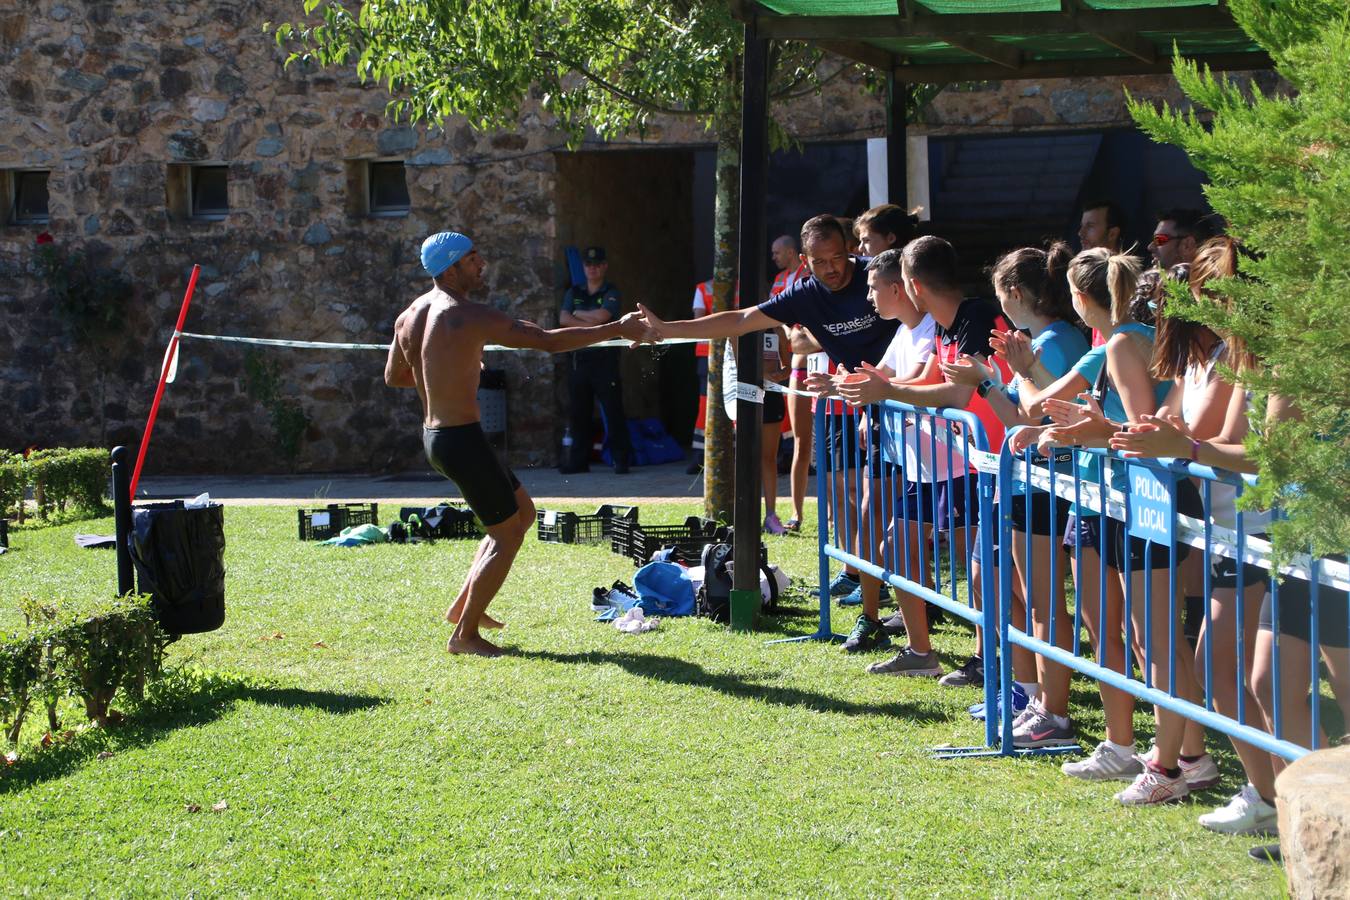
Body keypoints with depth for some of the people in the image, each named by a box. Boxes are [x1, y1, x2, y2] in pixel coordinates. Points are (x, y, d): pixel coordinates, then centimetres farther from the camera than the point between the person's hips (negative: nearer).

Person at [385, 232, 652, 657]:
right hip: (462, 439, -10)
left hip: (434, 435, 10)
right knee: (507, 534, 3)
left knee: (522, 512, 22)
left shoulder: (409, 316, 7)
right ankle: (465, 634, 9)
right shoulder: (468, 316, -19)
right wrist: (617, 329, -13)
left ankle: (464, 605, 26)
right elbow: (549, 340, -19)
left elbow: (393, 376, 19)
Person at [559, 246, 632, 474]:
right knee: (578, 411, 5)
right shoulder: (574, 292, 16)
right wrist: (590, 324, -9)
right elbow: (563, 319, 1)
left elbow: (601, 315, -13)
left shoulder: (611, 293, 4)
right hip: (578, 358, 4)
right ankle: (579, 460, 12)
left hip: (604, 359, -4)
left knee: (612, 409, -6)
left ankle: (621, 459, -2)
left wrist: (578, 313, 0)